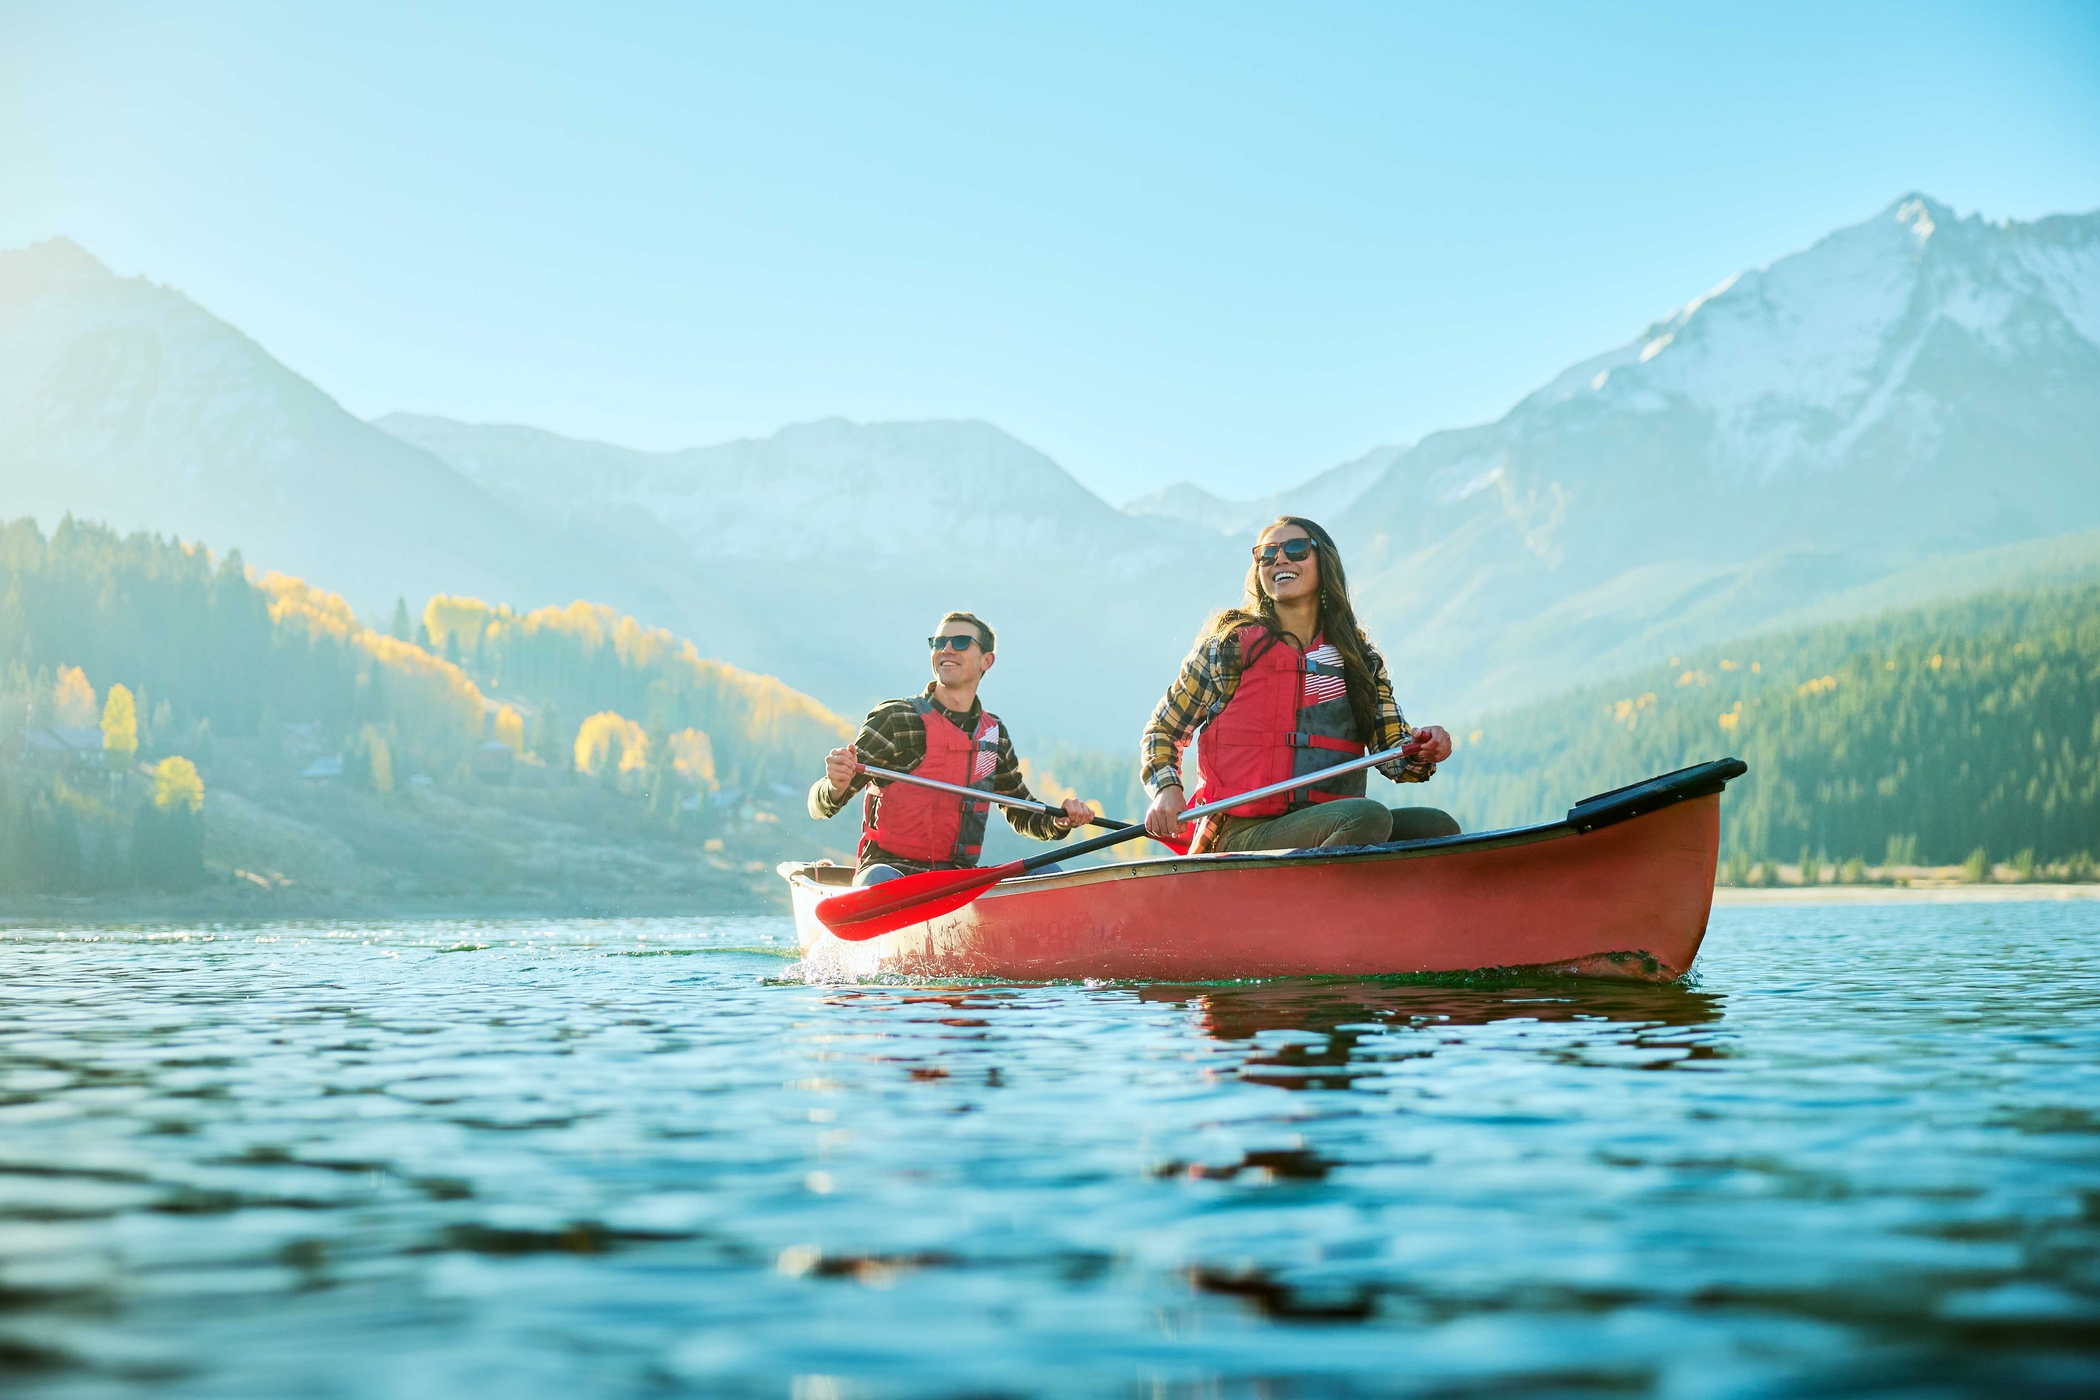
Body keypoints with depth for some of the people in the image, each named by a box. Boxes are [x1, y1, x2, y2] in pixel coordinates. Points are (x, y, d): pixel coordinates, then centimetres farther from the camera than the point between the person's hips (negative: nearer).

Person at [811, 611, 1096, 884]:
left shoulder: (994, 733, 11)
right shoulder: (895, 719, -5)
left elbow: (1022, 815, 24)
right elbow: (820, 807, -10)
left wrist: (1059, 821, 2)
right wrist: (836, 785, -34)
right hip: (892, 867, -5)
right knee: (881, 880, -39)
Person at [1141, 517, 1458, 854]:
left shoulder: (1361, 659, 15)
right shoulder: (1229, 646, 4)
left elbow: (1392, 754, 9)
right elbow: (1162, 730, 11)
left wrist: (1423, 748, -14)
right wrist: (1166, 790, -8)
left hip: (1330, 830, 5)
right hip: (1244, 836, -5)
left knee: (1439, 827, -21)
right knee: (1368, 817, -31)